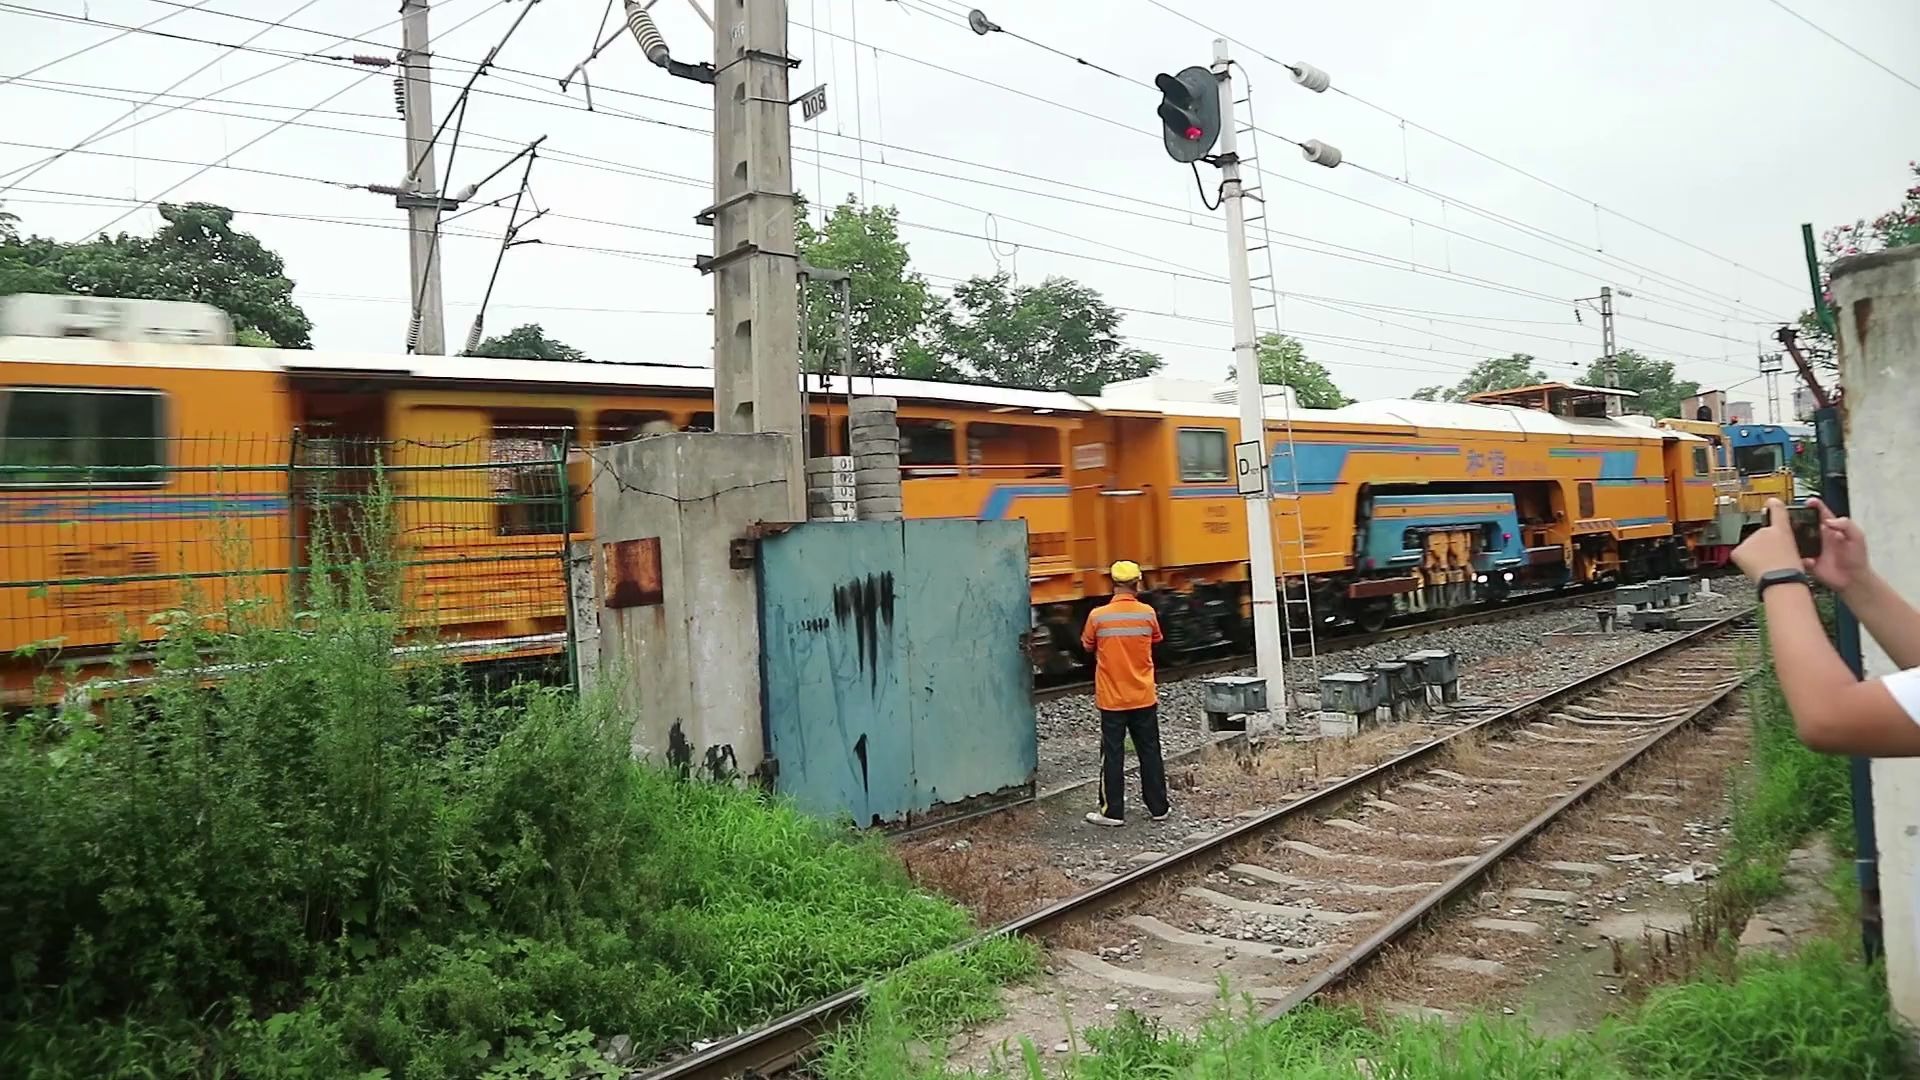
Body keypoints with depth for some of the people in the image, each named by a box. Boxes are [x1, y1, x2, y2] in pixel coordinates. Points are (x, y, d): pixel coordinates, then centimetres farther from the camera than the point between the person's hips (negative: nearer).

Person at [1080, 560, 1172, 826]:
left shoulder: (1098, 616, -12)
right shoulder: (1147, 614, -6)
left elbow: (1088, 646, 4)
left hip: (1112, 699, -2)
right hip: (1143, 697, 2)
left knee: (1112, 755, 5)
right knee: (1150, 752, 12)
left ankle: (1112, 812, 9)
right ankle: (1158, 807, 20)